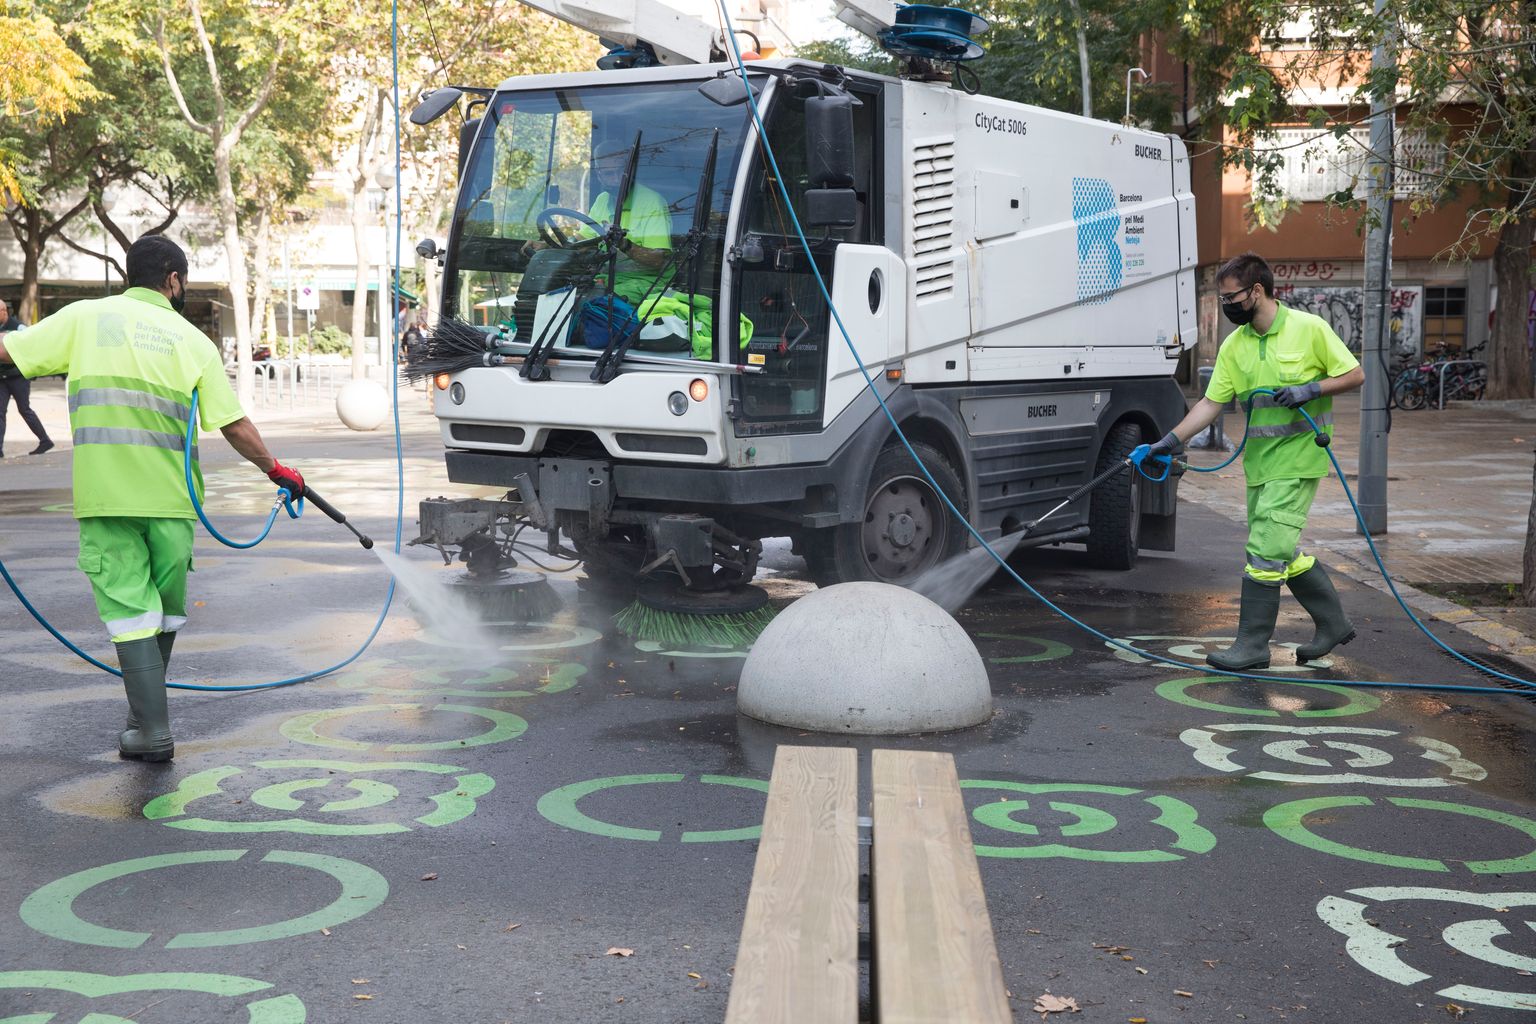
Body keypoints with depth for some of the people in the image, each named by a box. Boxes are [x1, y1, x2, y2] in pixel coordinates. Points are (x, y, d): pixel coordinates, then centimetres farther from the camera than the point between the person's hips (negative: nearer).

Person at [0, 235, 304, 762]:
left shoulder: (85, 317, 5)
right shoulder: (191, 339, 5)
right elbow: (235, 426, 3)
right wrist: (275, 469, 16)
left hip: (103, 495, -1)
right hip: (170, 496, 1)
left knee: (129, 609, 1)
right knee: (166, 608, 16)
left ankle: (153, 730, -2)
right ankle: (145, 712, 31)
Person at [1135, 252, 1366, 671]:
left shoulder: (1309, 328, -8)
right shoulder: (1234, 345, 7)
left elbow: (1355, 374, -3)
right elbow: (1212, 402, 7)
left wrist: (1311, 389, -18)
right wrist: (1168, 442, -2)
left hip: (1298, 456, -7)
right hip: (1258, 459, 7)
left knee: (1266, 549, -10)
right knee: (1282, 551, 12)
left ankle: (1253, 644, -3)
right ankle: (1333, 623, 28)